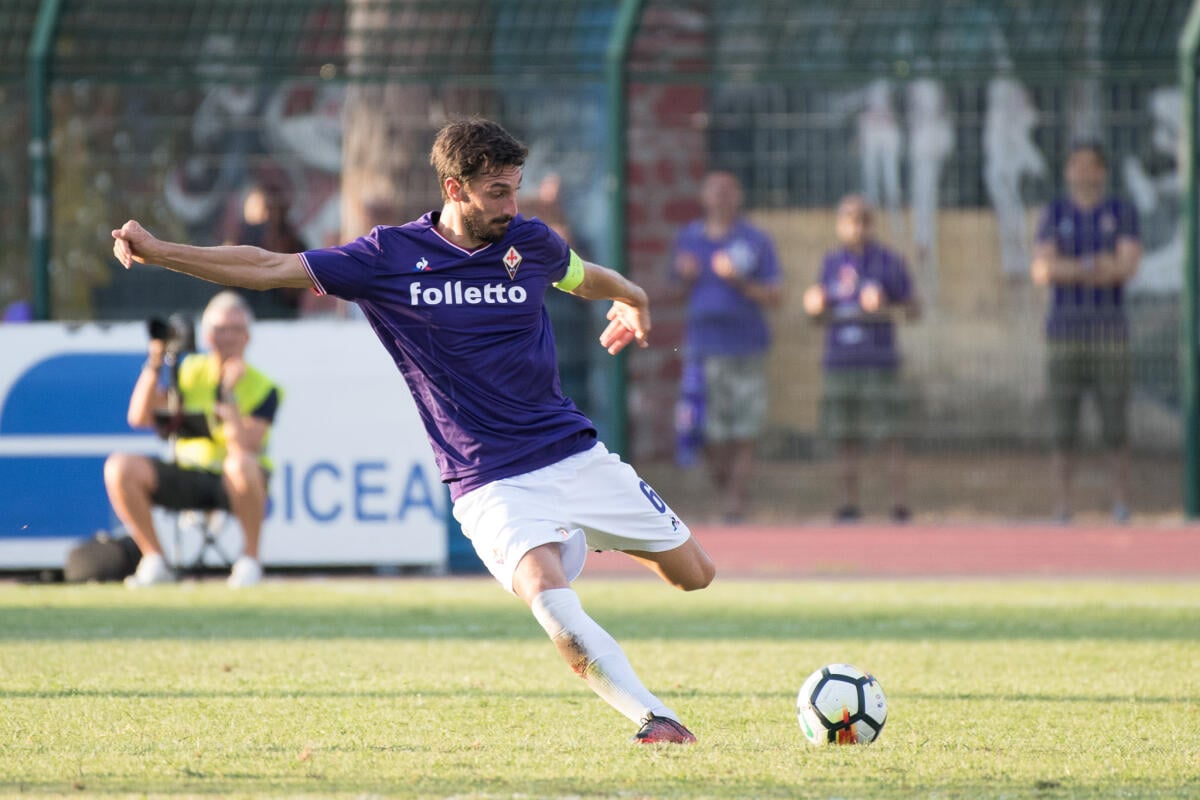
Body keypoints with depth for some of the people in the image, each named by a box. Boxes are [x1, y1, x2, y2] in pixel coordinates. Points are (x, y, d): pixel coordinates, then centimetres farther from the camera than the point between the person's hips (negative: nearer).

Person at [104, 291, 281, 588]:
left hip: (233, 485, -4)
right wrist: (154, 366, -14)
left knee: (241, 463, -40)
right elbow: (139, 418, -5)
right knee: (119, 467, -20)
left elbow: (245, 447, -21)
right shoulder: (189, 371, 4)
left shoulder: (262, 389, -7)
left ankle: (250, 559, -20)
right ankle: (155, 561, -8)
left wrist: (229, 395, -30)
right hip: (185, 478, 4)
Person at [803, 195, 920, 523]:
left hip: (879, 360, -4)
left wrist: (886, 310, -18)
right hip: (839, 361, 4)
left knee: (890, 436, -7)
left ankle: (900, 504, -7)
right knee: (845, 438, 3)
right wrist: (815, 307, -2)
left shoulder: (888, 262, -1)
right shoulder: (831, 262, 12)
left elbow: (914, 308, 0)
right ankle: (848, 504, 7)